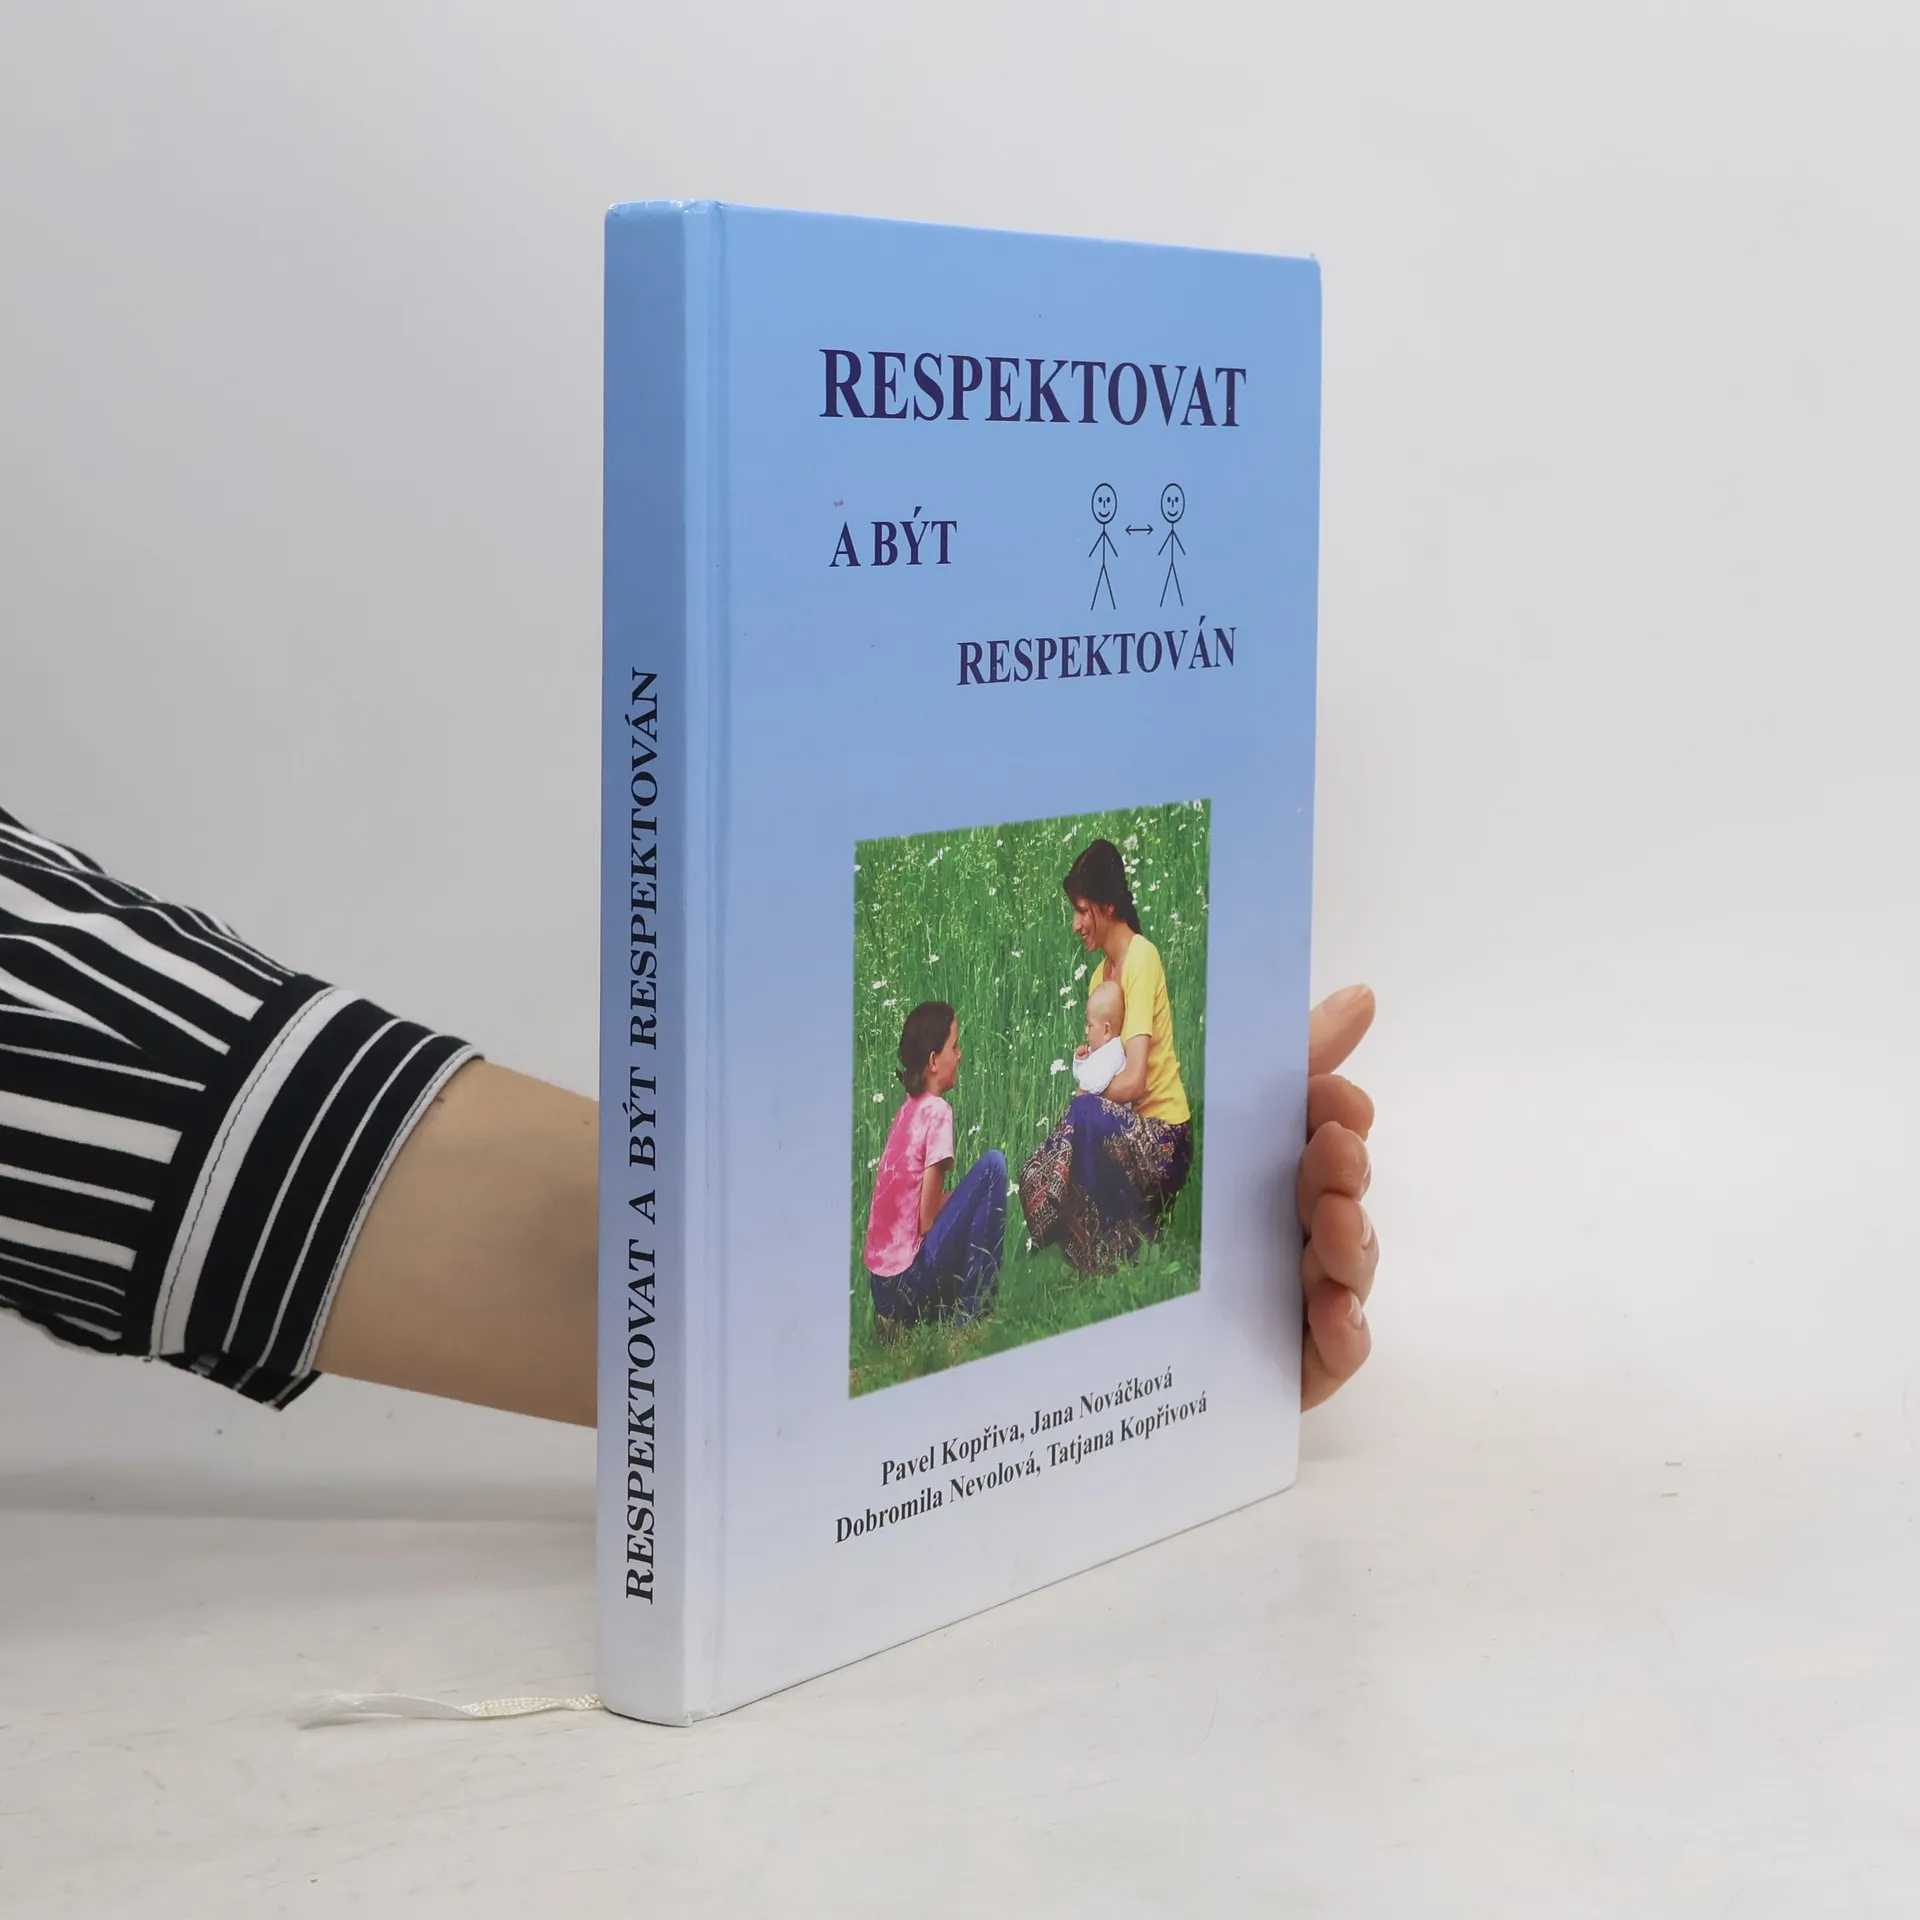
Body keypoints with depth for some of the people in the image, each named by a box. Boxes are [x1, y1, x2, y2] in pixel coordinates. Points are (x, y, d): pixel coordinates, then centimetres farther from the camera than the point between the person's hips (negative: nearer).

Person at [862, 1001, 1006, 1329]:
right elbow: (927, 1219, -12)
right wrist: (956, 1197, 5)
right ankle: (972, 1311, -4)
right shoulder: (937, 1111, -11)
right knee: (992, 1165, -7)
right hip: (910, 1280, -8)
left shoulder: (907, 1110, 13)